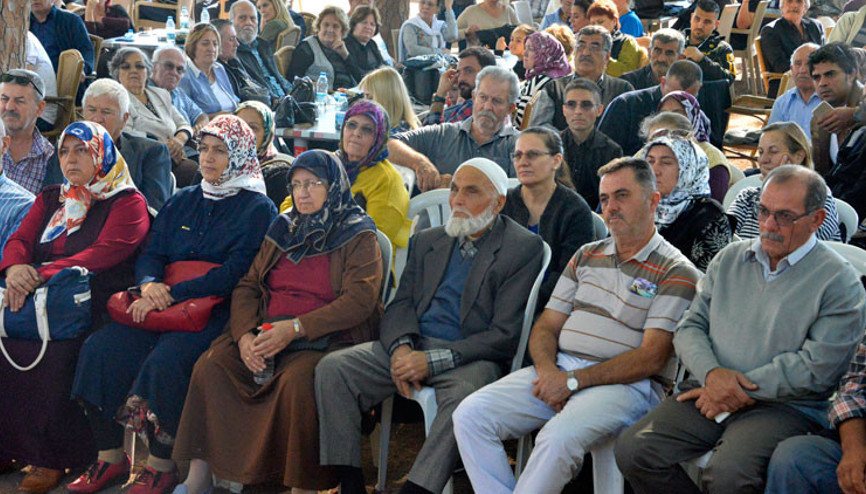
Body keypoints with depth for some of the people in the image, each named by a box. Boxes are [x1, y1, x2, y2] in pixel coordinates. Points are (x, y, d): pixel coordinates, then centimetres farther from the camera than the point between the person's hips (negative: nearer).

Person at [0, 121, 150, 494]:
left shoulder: (128, 203, 3)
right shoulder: (50, 199, 25)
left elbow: (104, 254, -11)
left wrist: (41, 276, -19)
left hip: (94, 305, -6)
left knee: (52, 351, -31)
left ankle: (52, 457, -17)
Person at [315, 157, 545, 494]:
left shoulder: (524, 248, -1)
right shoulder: (427, 241, 19)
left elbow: (505, 335, -7)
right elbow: (401, 303, 14)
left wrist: (434, 360, -16)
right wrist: (401, 347, -10)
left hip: (471, 357, -5)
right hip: (412, 346, 5)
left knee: (466, 395, -39)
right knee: (332, 368, -16)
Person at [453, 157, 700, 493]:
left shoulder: (676, 272, 0)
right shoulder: (586, 256, 20)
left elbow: (651, 357, -9)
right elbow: (546, 326, 17)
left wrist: (573, 380, -14)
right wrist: (547, 369, -7)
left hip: (625, 385, -6)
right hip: (558, 370, 6)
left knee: (559, 437, -36)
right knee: (470, 415, -16)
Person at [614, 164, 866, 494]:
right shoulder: (729, 259, 16)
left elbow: (817, 369, -11)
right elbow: (690, 327, 13)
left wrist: (742, 391, -13)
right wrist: (711, 373, -9)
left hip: (785, 407, -5)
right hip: (710, 392, 5)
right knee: (632, 450, -17)